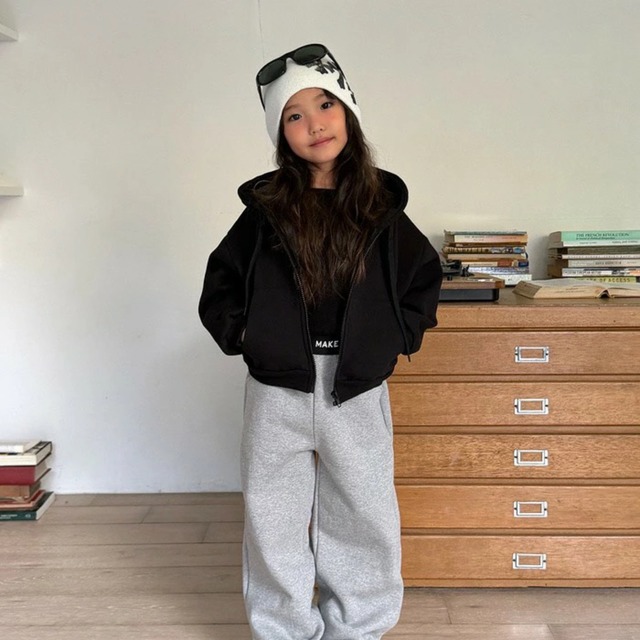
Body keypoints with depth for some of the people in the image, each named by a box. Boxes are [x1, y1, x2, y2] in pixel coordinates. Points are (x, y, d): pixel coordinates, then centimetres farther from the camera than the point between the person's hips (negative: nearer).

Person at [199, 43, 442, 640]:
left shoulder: (380, 205, 2)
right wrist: (242, 335, -2)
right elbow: (220, 283, 11)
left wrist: (398, 338, 4)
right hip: (278, 390, 0)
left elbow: (424, 274, 14)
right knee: (275, 523, 9)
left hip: (358, 390, 1)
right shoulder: (266, 207, 0)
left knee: (364, 520, 10)